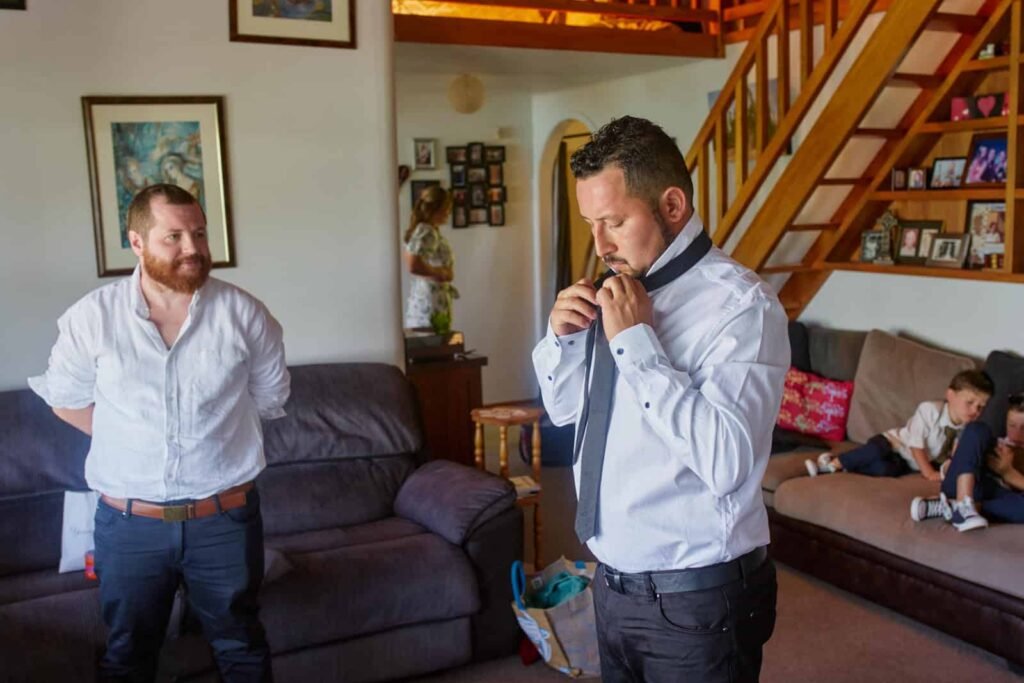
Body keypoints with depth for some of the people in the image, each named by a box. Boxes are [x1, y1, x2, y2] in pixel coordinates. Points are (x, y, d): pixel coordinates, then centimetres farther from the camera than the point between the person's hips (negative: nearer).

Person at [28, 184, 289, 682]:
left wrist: (215, 432, 6)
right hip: (129, 523, 1)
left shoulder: (245, 314, -8)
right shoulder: (91, 317, -8)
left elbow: (270, 397, 7)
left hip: (226, 518, 0)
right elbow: (65, 399, 7)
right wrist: (128, 440, 3)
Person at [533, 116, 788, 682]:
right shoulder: (621, 289, 2)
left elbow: (726, 464, -30)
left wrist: (635, 341, -27)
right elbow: (564, 408, 13)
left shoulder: (740, 305, -19)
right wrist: (562, 335, -6)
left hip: (695, 600, -6)